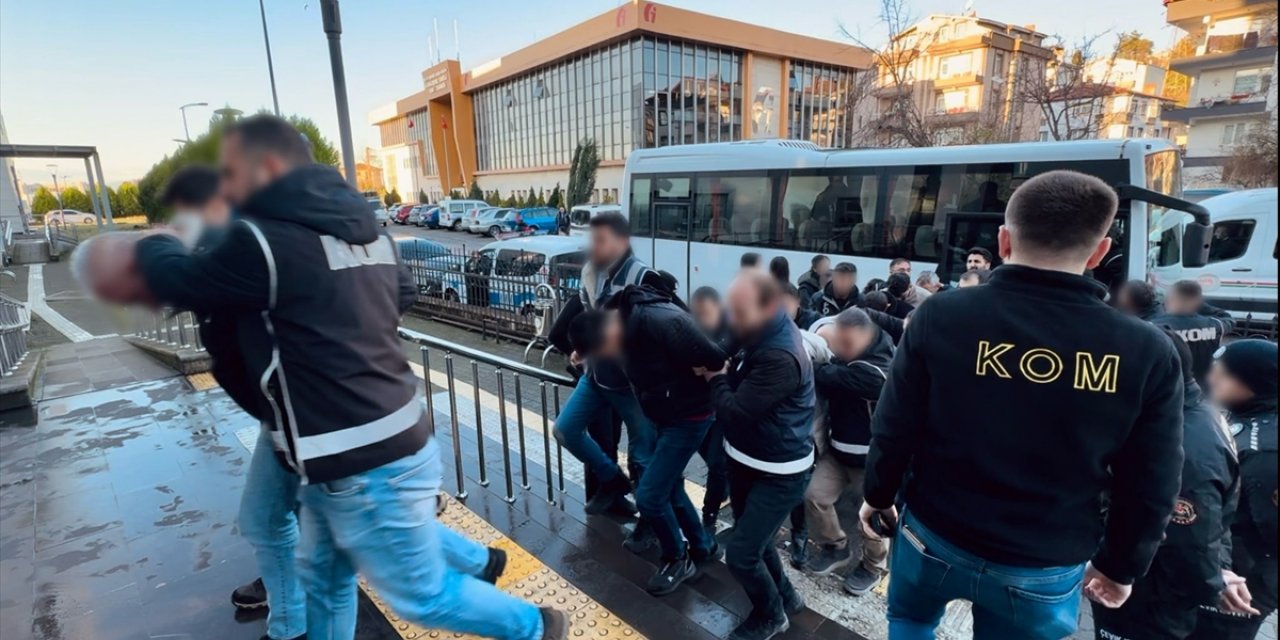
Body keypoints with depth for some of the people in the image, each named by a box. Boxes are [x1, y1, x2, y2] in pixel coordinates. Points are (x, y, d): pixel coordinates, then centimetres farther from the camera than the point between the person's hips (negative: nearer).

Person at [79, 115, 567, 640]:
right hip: (363, 455, 9)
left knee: (421, 597, 11)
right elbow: (403, 292, 24)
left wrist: (153, 244, 19)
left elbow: (179, 282, -3)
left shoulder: (264, 241, -20)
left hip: (368, 467, -9)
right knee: (323, 574, 28)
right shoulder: (365, 229, 7)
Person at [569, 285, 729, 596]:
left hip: (688, 416, -9)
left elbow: (713, 358, -27)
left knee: (649, 494, -4)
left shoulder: (661, 321, -33)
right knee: (668, 488, 19)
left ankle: (677, 559, 21)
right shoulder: (623, 317, -6)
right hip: (665, 415, 9)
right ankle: (703, 547, 40)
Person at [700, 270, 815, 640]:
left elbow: (734, 411, -28)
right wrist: (718, 373, -10)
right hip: (748, 460, 9)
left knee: (740, 554, -2)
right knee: (753, 539, 23)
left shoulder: (780, 357, -32)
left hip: (778, 473, -9)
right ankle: (785, 597, 47)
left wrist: (715, 377, -13)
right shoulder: (763, 332, -2)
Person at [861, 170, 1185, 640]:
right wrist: (1121, 566, 13)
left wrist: (877, 496, 7)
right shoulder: (1147, 353, -14)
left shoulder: (941, 317, -19)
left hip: (934, 536, -1)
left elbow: (893, 428, -12)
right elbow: (1150, 491, -4)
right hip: (1045, 571, 1)